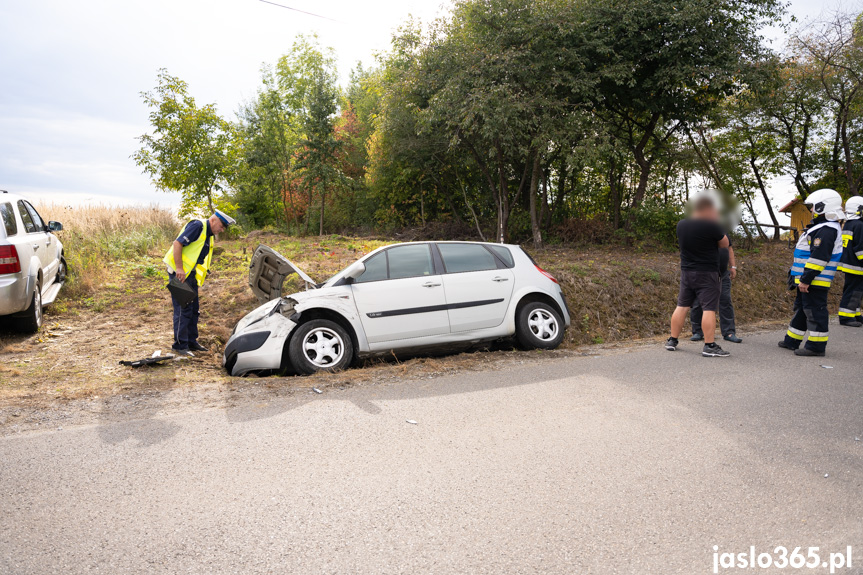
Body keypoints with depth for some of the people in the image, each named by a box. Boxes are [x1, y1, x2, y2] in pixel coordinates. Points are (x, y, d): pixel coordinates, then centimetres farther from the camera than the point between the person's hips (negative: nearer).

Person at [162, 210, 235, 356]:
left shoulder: (210, 236, 16)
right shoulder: (197, 226, -14)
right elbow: (177, 244, -22)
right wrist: (179, 269, -24)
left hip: (191, 274, 10)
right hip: (180, 273, -10)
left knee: (193, 309, 13)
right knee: (183, 309, -7)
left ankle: (191, 342, 23)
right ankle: (180, 346, 0)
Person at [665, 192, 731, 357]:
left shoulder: (681, 225, 2)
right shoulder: (711, 226, -17)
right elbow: (725, 244, -1)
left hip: (686, 271, 6)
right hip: (707, 274, -6)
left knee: (682, 305, 12)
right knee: (709, 308, -3)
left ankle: (672, 341, 17)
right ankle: (709, 346, -4)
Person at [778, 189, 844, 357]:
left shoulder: (826, 230, -19)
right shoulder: (821, 227, 16)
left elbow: (819, 258, -24)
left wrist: (806, 279, -24)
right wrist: (803, 279, 25)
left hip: (815, 281, -11)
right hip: (808, 280, 11)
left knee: (815, 311, -5)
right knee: (801, 308, 17)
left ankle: (817, 346, 1)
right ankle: (792, 340, 26)